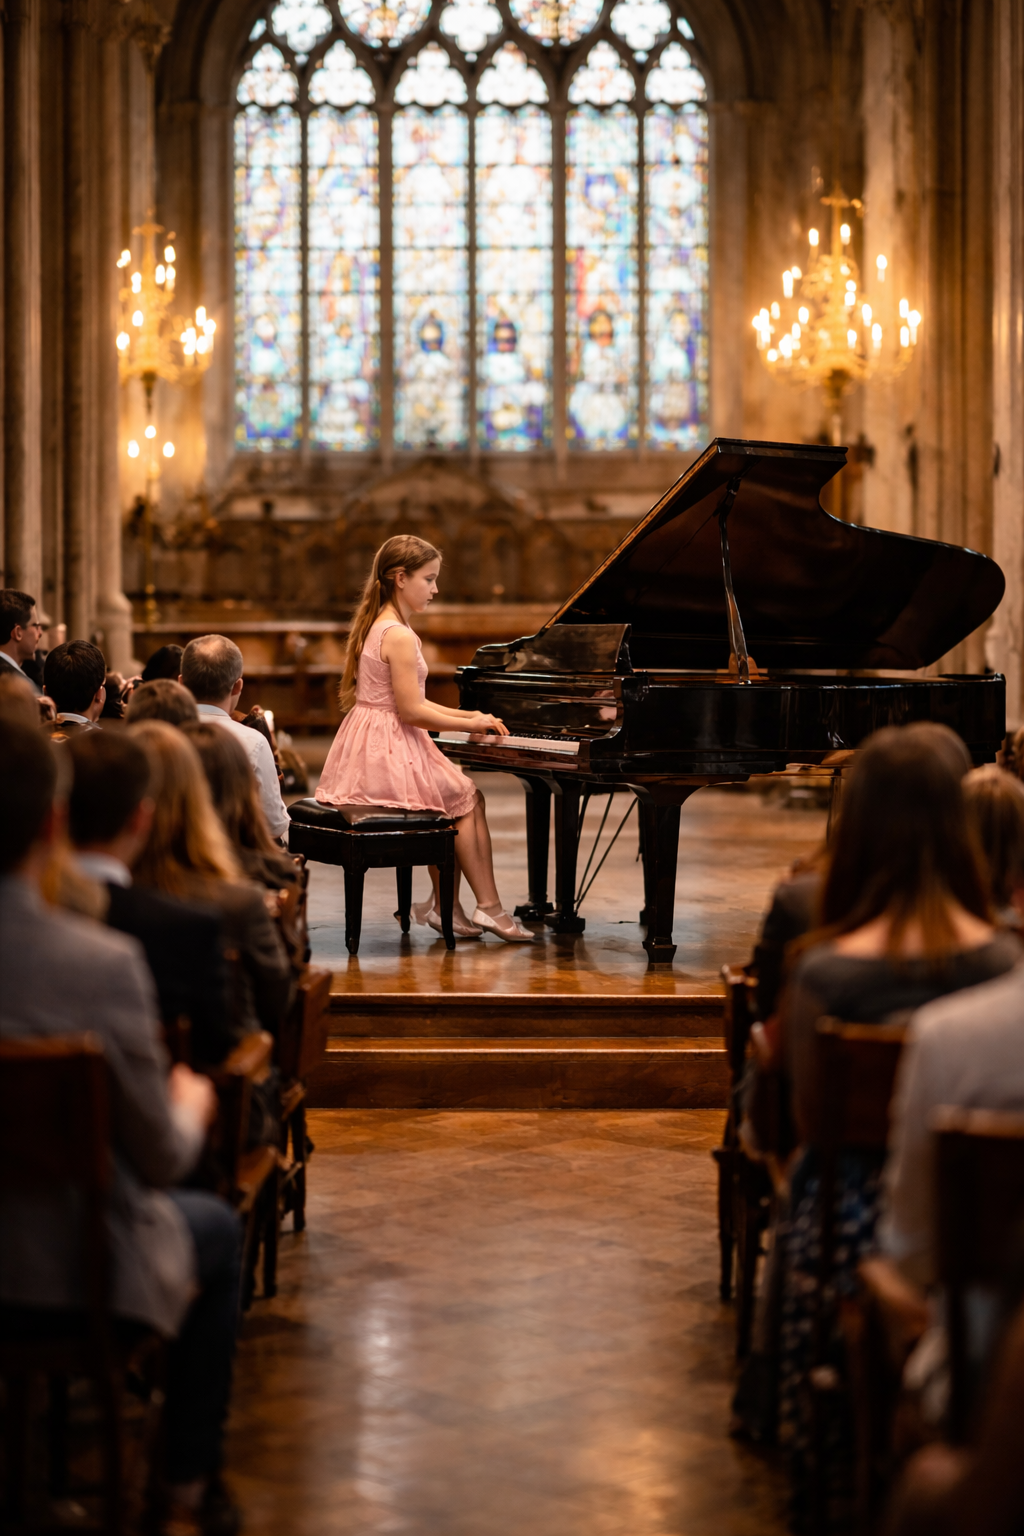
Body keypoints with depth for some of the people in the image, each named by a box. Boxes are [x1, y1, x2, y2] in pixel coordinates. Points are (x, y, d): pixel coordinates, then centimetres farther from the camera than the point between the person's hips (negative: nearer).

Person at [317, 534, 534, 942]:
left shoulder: (377, 625, 14)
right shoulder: (400, 637, -19)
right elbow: (411, 712, -20)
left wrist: (468, 715, 12)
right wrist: (471, 724, -9)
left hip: (369, 748, 10)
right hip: (390, 751, -10)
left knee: (450, 801, 21)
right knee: (468, 800, 6)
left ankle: (444, 906, 18)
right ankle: (488, 908, 11)